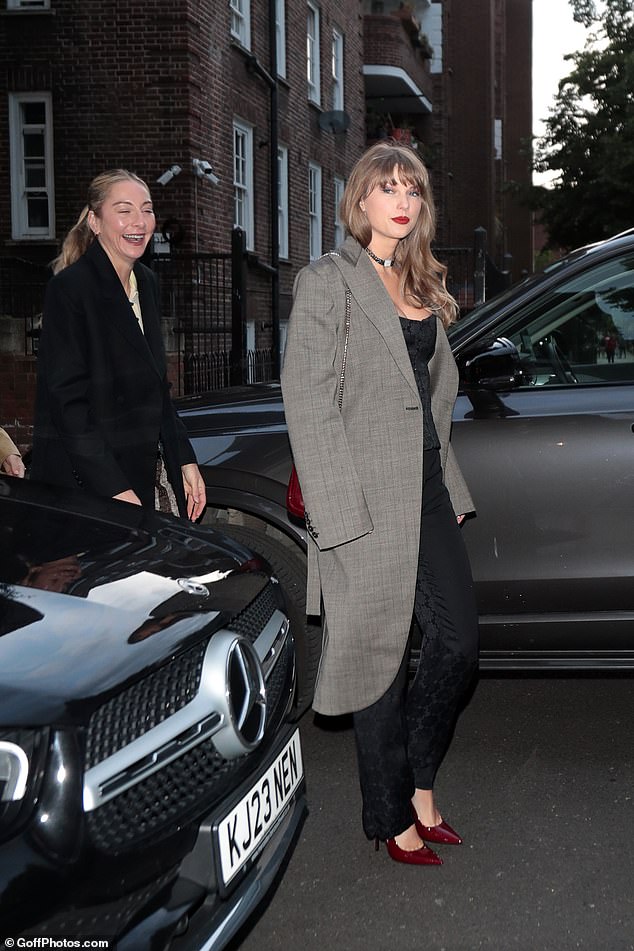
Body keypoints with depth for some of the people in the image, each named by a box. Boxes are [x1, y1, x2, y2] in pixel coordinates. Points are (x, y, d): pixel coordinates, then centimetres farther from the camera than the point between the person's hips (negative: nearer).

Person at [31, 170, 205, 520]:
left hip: (150, 471, 7)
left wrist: (185, 460, 12)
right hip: (88, 483, -7)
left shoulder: (146, 282, 13)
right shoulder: (70, 287, -12)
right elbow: (68, 401, -17)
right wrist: (115, 489, -21)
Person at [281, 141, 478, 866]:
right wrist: (340, 515, -18)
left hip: (427, 493, 7)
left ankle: (418, 782, 28)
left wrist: (451, 489, 16)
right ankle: (392, 819, 18)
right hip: (364, 504, -7)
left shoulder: (422, 288, 17)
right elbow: (308, 404, -12)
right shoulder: (326, 283, -6)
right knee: (379, 657, 3)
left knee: (458, 641, 7)